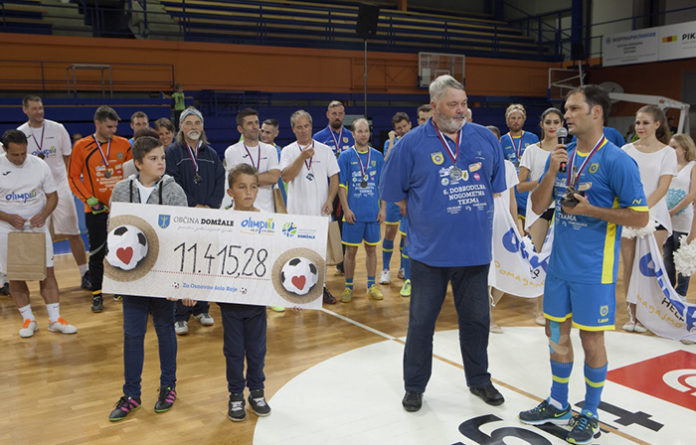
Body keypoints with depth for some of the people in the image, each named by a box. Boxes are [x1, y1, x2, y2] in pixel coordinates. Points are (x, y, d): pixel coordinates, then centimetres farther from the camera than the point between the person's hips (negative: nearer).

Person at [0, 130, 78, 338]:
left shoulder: (40, 165, -2)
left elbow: (52, 196, 5)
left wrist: (43, 215, -13)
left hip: (37, 227, 1)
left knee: (47, 272, 0)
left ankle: (55, 320, 7)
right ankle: (28, 320, 18)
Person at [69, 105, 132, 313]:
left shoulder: (124, 144, 2)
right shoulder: (81, 146, -3)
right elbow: (73, 177, -1)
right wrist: (90, 200, -9)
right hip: (96, 210, -2)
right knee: (97, 253, 4)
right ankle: (97, 295, 15)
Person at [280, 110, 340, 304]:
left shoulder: (325, 150, 6)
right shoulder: (288, 151, 3)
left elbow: (334, 177, 5)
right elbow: (286, 176, -12)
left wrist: (329, 200, -8)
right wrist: (302, 157, -20)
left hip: (320, 210, 1)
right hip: (297, 211, -1)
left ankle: (321, 286, 21)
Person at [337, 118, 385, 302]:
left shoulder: (377, 156, 6)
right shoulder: (345, 156, -1)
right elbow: (341, 185, -3)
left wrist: (382, 208, 3)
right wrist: (346, 209, -10)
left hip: (373, 213, 2)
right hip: (354, 213, -2)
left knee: (371, 249, 9)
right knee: (351, 251, 4)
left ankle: (371, 286, 20)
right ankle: (348, 287, 15)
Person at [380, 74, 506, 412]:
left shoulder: (485, 139, 3)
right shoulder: (412, 143, -6)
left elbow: (496, 187, 13)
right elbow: (395, 193, 1)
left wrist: (478, 220, 9)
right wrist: (424, 221, 1)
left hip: (475, 249, 3)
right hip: (430, 251, -2)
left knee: (476, 319, 16)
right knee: (421, 321, 9)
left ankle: (479, 379, 36)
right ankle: (414, 386, 26)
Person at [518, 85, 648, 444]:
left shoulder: (617, 161, -13)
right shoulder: (561, 156, 7)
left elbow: (640, 216, -13)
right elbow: (538, 206, 4)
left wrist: (590, 210, -17)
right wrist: (551, 172, -10)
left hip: (594, 268, -6)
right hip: (560, 263, 6)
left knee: (591, 337, 6)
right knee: (557, 332, 14)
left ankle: (590, 414, 24)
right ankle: (558, 405, 32)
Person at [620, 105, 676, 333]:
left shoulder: (667, 152, 2)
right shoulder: (626, 150, 7)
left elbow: (662, 188, -7)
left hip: (654, 214, -2)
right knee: (629, 264, 2)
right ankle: (632, 313, 12)